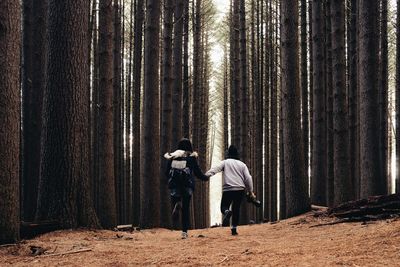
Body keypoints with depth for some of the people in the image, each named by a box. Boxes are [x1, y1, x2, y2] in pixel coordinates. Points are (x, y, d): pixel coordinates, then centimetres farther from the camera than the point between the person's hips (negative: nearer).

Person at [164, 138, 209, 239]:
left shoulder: (172, 157, 9)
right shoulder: (192, 157, 5)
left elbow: (167, 173, 11)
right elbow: (198, 172, 6)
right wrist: (205, 178, 25)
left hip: (174, 184, 1)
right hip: (187, 184, 0)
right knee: (185, 209, 7)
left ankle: (176, 205, -34)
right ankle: (184, 231, -1)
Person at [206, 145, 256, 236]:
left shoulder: (225, 162, 8)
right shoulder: (242, 164, 14)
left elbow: (215, 169, -10)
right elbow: (248, 178, 10)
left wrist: (207, 175, -23)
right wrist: (251, 191, 14)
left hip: (228, 189, -2)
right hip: (240, 190, 2)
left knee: (224, 207, 5)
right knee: (236, 209, 13)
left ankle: (227, 212, -31)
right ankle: (234, 228, 5)